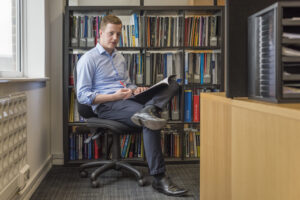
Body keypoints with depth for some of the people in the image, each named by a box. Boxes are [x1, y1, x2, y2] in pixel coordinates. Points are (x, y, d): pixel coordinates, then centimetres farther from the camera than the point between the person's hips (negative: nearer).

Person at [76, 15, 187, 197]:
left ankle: (148, 110, -39)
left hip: (126, 99, 8)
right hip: (106, 105, -7)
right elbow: (83, 96, -7)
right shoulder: (88, 59, 0)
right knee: (150, 122, -34)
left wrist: (136, 89, 5)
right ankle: (159, 178, -32)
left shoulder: (120, 58, 25)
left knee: (172, 84, -9)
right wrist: (115, 96, -19)